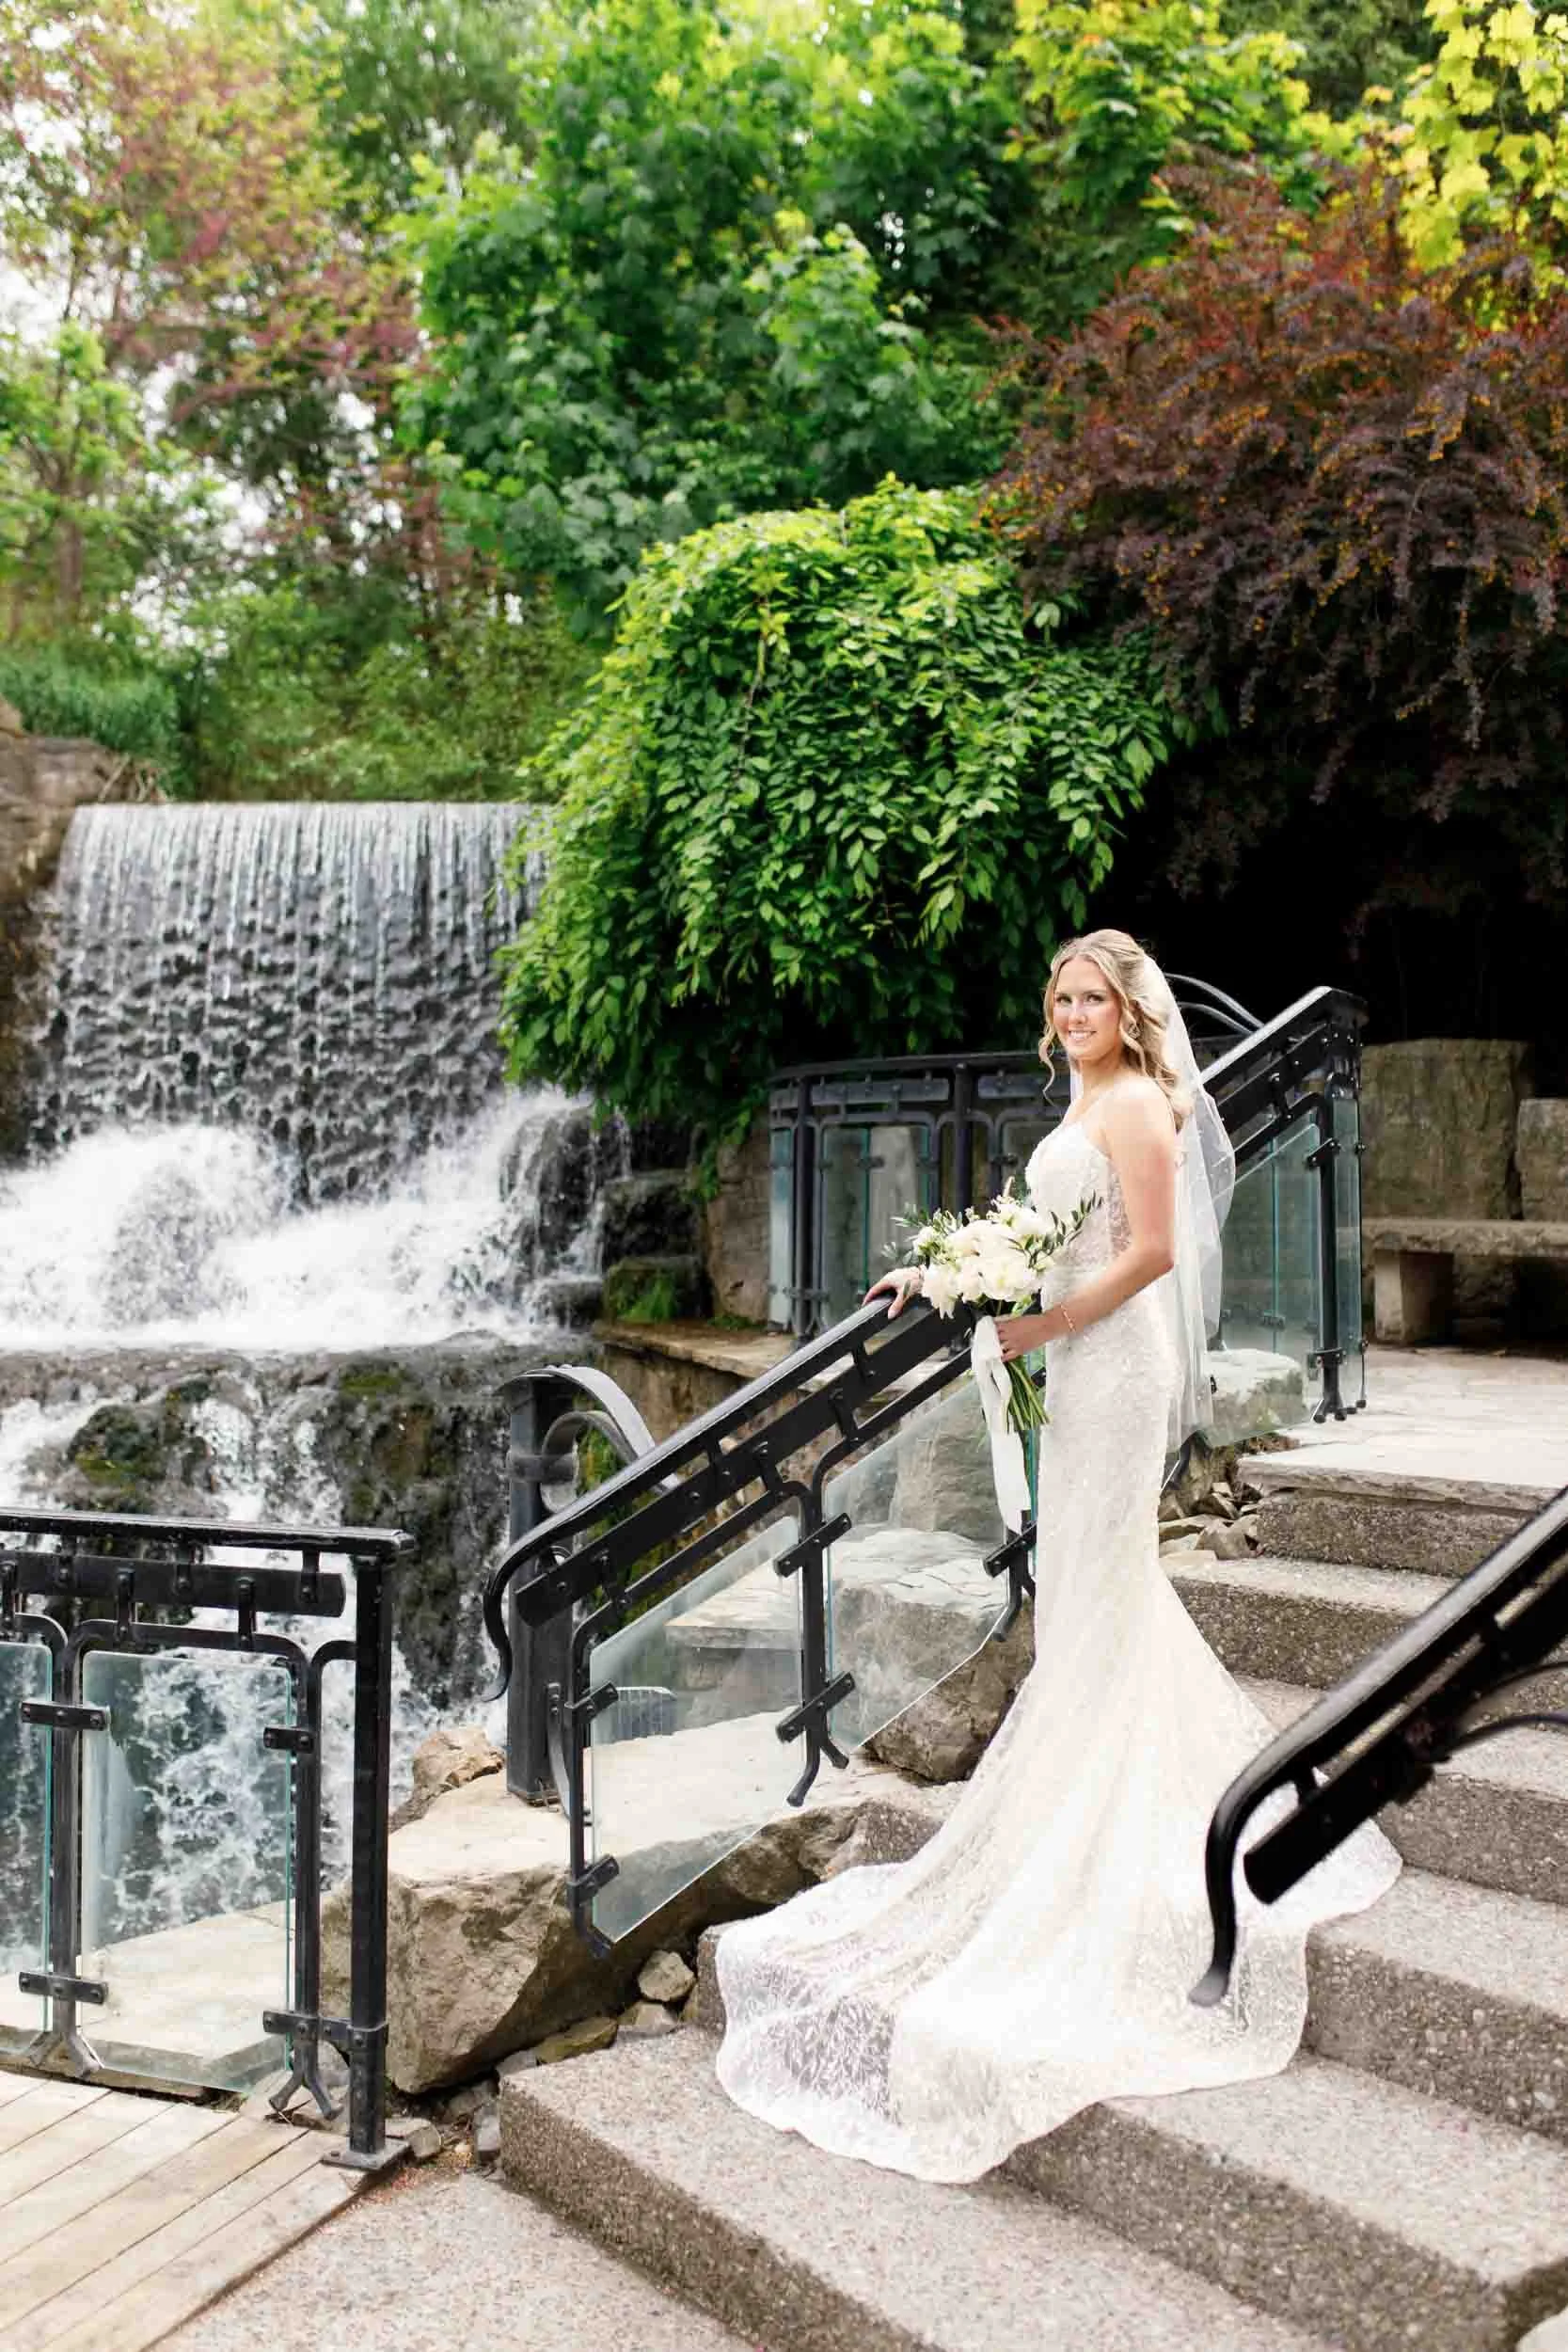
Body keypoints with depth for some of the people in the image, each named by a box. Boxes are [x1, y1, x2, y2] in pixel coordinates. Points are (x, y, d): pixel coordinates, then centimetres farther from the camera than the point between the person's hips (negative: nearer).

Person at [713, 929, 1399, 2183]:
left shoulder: (1137, 1103, -13)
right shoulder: (1086, 1104, 17)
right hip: (1083, 1363, 10)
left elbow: (1152, 1249, -20)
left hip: (1115, 1364, -10)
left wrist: (1041, 1325, -19)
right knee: (1097, 1573, 17)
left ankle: (1089, 1836, 4)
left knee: (1094, 1585, -5)